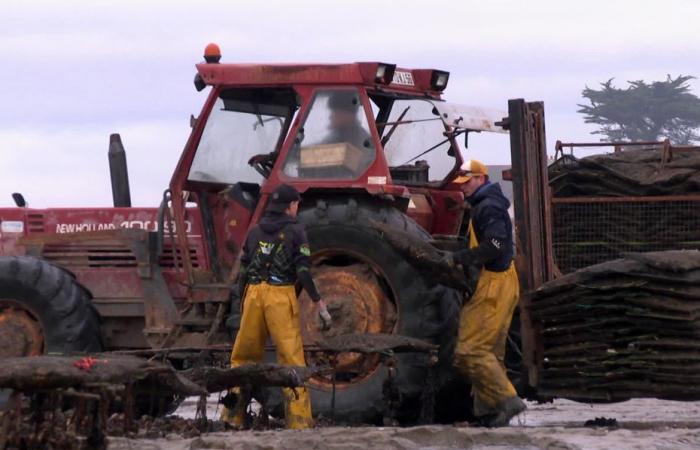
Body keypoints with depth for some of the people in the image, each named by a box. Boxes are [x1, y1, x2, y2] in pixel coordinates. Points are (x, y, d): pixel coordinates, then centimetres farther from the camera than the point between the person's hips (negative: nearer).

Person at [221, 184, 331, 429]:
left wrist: (243, 301, 22)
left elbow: (243, 270, 13)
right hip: (280, 296, -4)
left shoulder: (255, 231, 13)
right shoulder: (295, 231, -1)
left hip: (254, 294, 4)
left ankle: (233, 416, 15)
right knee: (291, 358, -2)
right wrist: (320, 304, -6)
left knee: (244, 356, 14)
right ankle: (298, 420, -5)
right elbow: (303, 271, -9)